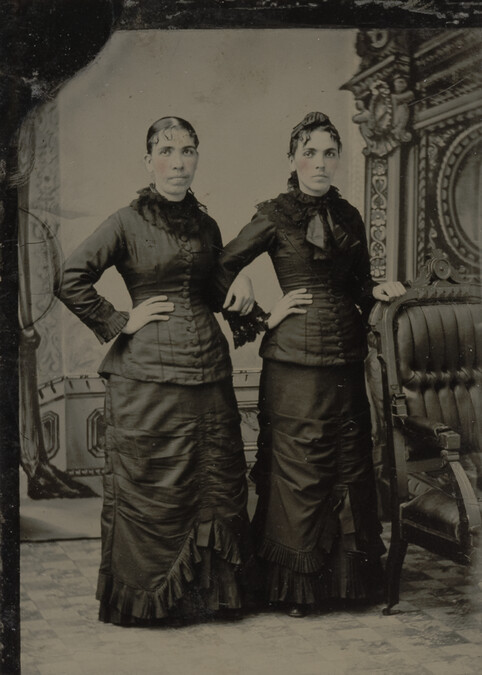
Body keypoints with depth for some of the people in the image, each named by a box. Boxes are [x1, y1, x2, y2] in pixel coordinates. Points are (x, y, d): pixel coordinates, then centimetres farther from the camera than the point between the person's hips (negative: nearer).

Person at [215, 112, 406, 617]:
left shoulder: (349, 217, 13)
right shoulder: (275, 217, -3)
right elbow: (219, 272, -3)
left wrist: (379, 291, -1)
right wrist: (262, 320, -5)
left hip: (346, 361, 5)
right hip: (295, 361, -5)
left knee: (350, 465, 8)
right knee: (298, 469, -1)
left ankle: (349, 576, 21)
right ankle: (294, 586, 11)